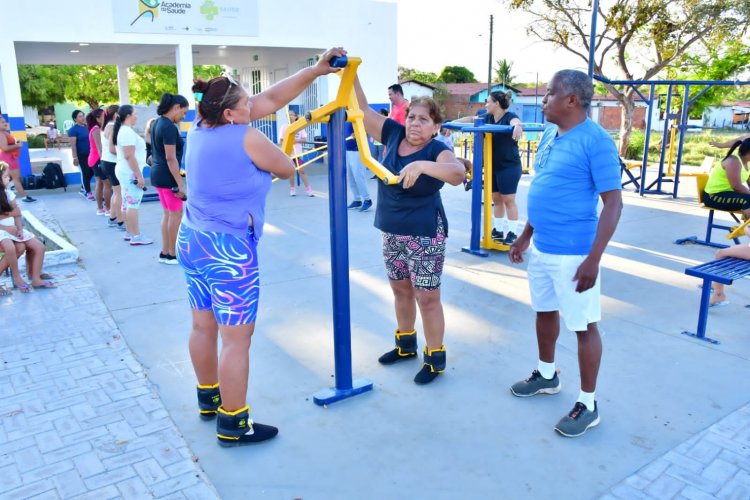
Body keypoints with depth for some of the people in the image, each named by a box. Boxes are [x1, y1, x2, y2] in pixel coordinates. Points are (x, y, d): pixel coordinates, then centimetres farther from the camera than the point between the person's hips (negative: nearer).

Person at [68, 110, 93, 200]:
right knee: (85, 173, 1)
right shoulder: (73, 130, -11)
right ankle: (88, 192, 13)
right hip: (81, 155, -6)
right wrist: (75, 157, -20)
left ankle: (83, 189, 28)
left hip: (90, 154, 6)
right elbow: (73, 145, -15)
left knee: (91, 172, 10)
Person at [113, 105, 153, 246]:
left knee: (127, 203, 13)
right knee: (133, 204, -9)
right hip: (130, 173, -11)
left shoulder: (123, 130, 15)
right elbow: (129, 156, -23)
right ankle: (136, 236, -8)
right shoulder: (128, 132, -17)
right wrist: (139, 176, -23)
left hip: (124, 171, 11)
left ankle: (129, 233, 19)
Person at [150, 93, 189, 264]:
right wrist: (180, 183, -22)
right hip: (168, 176, -10)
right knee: (176, 214, 1)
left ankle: (165, 253, 20)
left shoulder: (157, 122, 11)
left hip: (157, 174, 10)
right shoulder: (169, 127, -19)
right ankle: (172, 255, 8)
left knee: (167, 214, 15)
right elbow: (171, 158, -22)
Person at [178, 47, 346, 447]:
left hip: (191, 241, 9)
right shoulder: (245, 137, -16)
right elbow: (288, 169, 0)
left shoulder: (200, 128, 8)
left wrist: (316, 69, 12)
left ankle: (209, 399, 37)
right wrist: (262, 167, 21)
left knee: (203, 326, 19)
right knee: (237, 338, 1)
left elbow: (271, 98, 10)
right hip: (230, 248, -9)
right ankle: (233, 425, 12)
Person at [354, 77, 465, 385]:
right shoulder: (394, 134, -1)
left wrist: (423, 165, -51)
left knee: (427, 297, 1)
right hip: (392, 232, 6)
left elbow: (457, 173, -36)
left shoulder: (438, 151, -16)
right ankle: (406, 344, 38)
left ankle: (436, 356, 18)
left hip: (425, 235, -6)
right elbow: (362, 109, -1)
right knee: (400, 290, 19)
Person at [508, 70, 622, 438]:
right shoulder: (549, 137, 9)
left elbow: (613, 203, -17)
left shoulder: (595, 141, -16)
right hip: (542, 248, 9)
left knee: (583, 326, 3)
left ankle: (588, 405, 18)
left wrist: (593, 259, -22)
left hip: (573, 253, -9)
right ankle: (546, 375, 42)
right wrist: (526, 237, 19)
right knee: (545, 311, 21)